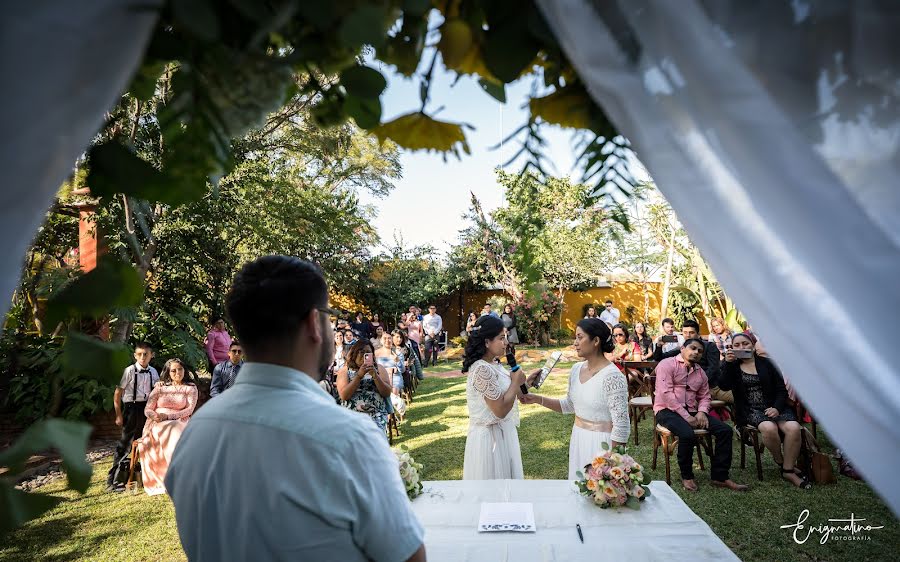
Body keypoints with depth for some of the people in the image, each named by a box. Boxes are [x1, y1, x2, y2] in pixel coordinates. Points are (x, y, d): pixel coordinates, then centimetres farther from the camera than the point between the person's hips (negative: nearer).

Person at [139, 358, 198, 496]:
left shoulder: (190, 388, 9)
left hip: (178, 423, -2)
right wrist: (154, 415, -15)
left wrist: (168, 416, -16)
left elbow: (189, 409, -4)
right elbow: (147, 409, 9)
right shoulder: (160, 387, 15)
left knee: (175, 434, -36)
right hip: (157, 424, 2)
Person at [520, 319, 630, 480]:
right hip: (578, 439, 7)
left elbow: (621, 427, -19)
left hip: (602, 444, -7)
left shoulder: (612, 377, -21)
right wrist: (537, 399, 6)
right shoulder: (576, 369, 1)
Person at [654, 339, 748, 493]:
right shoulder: (667, 364, -5)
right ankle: (687, 476, -10)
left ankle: (720, 477, -3)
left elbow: (704, 396, 21)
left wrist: (702, 412, -3)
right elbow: (666, 393, -15)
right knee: (687, 434, -35)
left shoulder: (700, 372, 18)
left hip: (691, 411, 7)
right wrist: (686, 416, -19)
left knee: (725, 430, -10)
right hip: (667, 410, -7)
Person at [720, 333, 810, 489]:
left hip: (773, 407, 2)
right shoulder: (732, 366, 10)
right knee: (769, 428, -33)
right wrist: (728, 363, -18)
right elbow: (724, 386, -9)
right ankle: (780, 461, -5)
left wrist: (777, 408, -12)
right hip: (751, 410, -2)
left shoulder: (766, 363, 12)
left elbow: (782, 389, 6)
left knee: (793, 428, -28)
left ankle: (788, 470, -13)